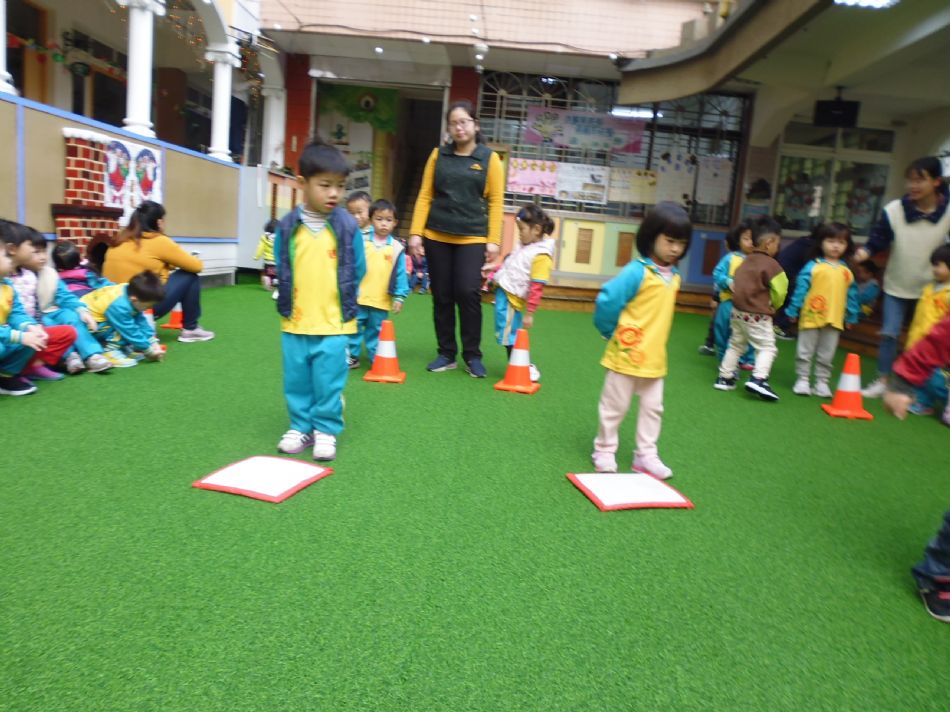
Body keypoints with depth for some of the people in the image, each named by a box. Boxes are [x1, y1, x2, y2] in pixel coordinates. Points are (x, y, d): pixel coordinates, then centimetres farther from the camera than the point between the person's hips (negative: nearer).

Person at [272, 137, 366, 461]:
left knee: (329, 382, 4)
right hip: (295, 323, 2)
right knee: (297, 381, 13)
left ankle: (326, 430, 19)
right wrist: (287, 302, 7)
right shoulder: (288, 226, -1)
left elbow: (357, 270, 3)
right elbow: (281, 270, 9)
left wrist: (343, 302, 5)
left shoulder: (348, 227, -5)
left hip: (334, 323, -2)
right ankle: (301, 427, 28)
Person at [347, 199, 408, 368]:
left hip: (382, 301, 0)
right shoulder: (361, 242, -1)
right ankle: (352, 356, 20)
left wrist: (399, 297, -2)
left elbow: (400, 275, 1)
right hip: (358, 297, 0)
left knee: (376, 330, 12)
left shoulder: (397, 248, -1)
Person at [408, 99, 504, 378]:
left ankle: (472, 356, 6)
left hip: (472, 238, -2)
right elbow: (425, 196, 6)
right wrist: (416, 232, -2)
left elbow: (496, 202, 0)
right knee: (441, 297, 6)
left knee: (468, 293, -11)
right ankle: (446, 354, 18)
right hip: (437, 236, 2)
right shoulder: (438, 155, 8)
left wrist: (493, 240, -6)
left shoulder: (489, 158, 3)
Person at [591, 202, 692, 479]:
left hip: (654, 358, 7)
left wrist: (653, 342, 14)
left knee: (653, 408, 13)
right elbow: (606, 301, -21)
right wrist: (613, 333, -7)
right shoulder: (638, 271, -18)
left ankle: (645, 455, 25)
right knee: (615, 406, 8)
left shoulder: (674, 276, 5)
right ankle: (604, 451, 23)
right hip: (627, 354, -7)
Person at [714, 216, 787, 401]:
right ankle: (758, 379, -17)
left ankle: (724, 377, 22)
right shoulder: (770, 264, -13)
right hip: (757, 314, -8)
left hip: (739, 311, 8)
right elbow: (779, 291, -10)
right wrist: (773, 305, 9)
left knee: (736, 345, 18)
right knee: (767, 347, -2)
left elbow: (737, 283, 9)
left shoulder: (746, 261, 10)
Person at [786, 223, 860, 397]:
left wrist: (851, 317, 11)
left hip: (835, 320, 3)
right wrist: (793, 311, -8)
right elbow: (800, 289, -8)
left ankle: (822, 381, 22)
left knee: (826, 355, 12)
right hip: (811, 317, -3)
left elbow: (852, 295, 10)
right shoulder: (813, 266, -7)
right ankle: (802, 379, 18)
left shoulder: (847, 271, 5)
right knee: (805, 352, 7)